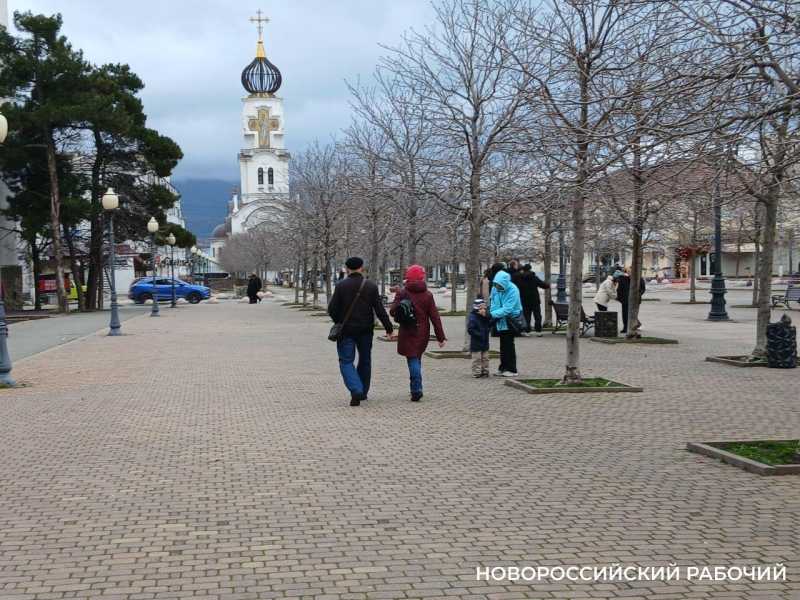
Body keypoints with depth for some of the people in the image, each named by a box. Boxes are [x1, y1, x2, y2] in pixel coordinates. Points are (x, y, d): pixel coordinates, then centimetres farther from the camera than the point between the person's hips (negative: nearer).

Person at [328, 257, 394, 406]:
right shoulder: (371, 286, -3)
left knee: (346, 361, 1)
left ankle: (356, 391, -19)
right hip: (365, 331, 2)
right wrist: (389, 328, 2)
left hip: (346, 331, -2)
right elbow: (380, 310, -5)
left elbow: (332, 309, -7)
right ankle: (363, 392, 26)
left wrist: (339, 323, 11)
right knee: (365, 360, 18)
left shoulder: (341, 286, -7)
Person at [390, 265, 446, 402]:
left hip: (407, 333, -3)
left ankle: (416, 390, -17)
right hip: (423, 333, 3)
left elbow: (393, 312, -11)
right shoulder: (428, 295, 0)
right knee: (417, 359, 18)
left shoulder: (402, 293, -7)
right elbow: (435, 317, -1)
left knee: (412, 360, -3)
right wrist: (441, 337, 1)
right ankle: (416, 389, 23)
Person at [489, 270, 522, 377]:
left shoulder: (512, 290, -23)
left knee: (508, 345, -5)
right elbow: (493, 303, 5)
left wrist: (492, 314, -29)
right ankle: (503, 368, 20)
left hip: (510, 321, -6)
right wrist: (491, 314, -15)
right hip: (500, 321, 6)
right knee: (503, 345, 12)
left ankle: (511, 369, 1)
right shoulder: (495, 289, -3)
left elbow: (507, 309, -27)